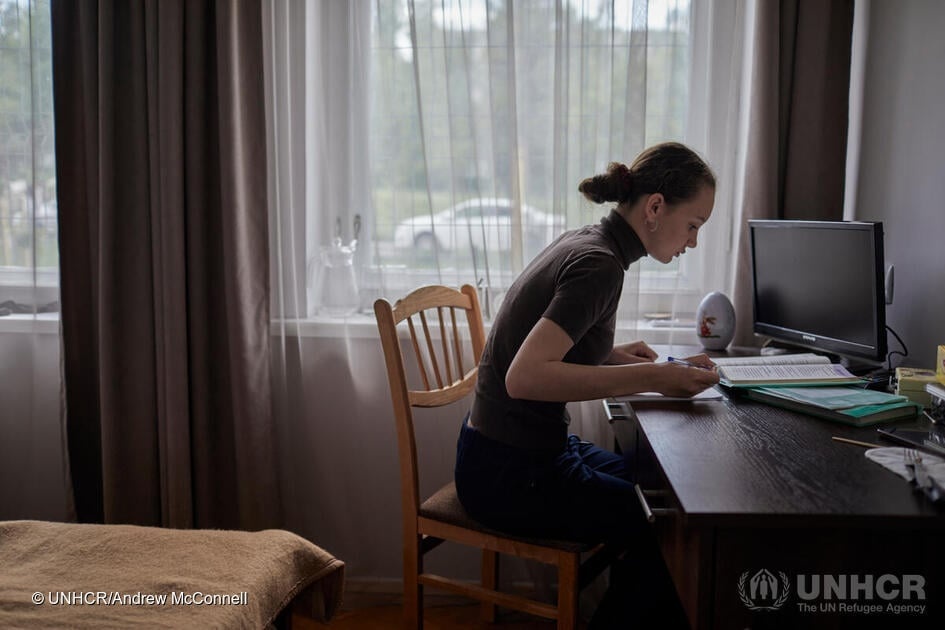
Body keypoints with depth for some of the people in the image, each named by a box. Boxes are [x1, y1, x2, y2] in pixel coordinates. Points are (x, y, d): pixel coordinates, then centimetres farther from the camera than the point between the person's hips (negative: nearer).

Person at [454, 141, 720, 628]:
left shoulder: (581, 242, 6)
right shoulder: (599, 265, -21)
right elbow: (524, 377, -31)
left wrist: (611, 355, 5)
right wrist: (649, 377, -29)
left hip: (533, 449, 9)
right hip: (509, 474, -9)